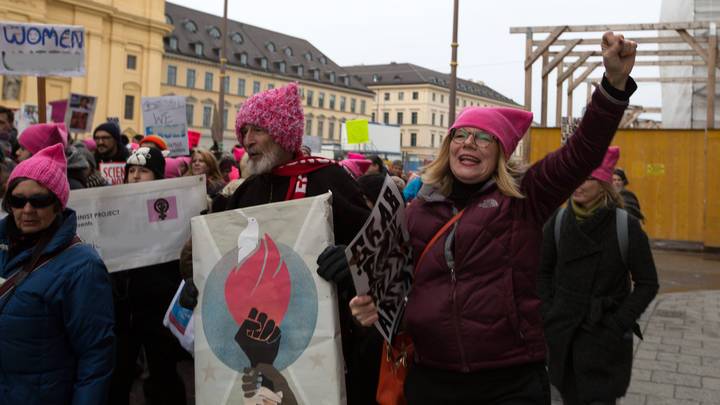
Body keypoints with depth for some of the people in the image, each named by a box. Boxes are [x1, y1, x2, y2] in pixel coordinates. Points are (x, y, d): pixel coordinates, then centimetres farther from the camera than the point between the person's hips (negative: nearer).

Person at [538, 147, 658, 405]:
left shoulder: (626, 226, -9)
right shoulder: (558, 221, -1)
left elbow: (648, 284, -4)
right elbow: (543, 272, 10)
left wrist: (619, 323, -11)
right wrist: (548, 315, 1)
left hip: (606, 338, -3)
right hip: (562, 334, 3)